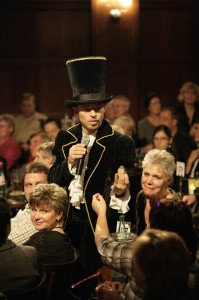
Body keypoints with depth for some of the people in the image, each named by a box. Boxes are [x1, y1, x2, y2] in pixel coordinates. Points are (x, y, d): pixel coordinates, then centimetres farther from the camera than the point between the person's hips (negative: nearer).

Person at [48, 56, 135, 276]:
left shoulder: (121, 143, -7)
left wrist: (119, 190, -27)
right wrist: (69, 162, -14)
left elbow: (125, 191, -5)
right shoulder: (64, 139, 5)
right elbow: (53, 181, 3)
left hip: (101, 224, -3)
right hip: (68, 221, 3)